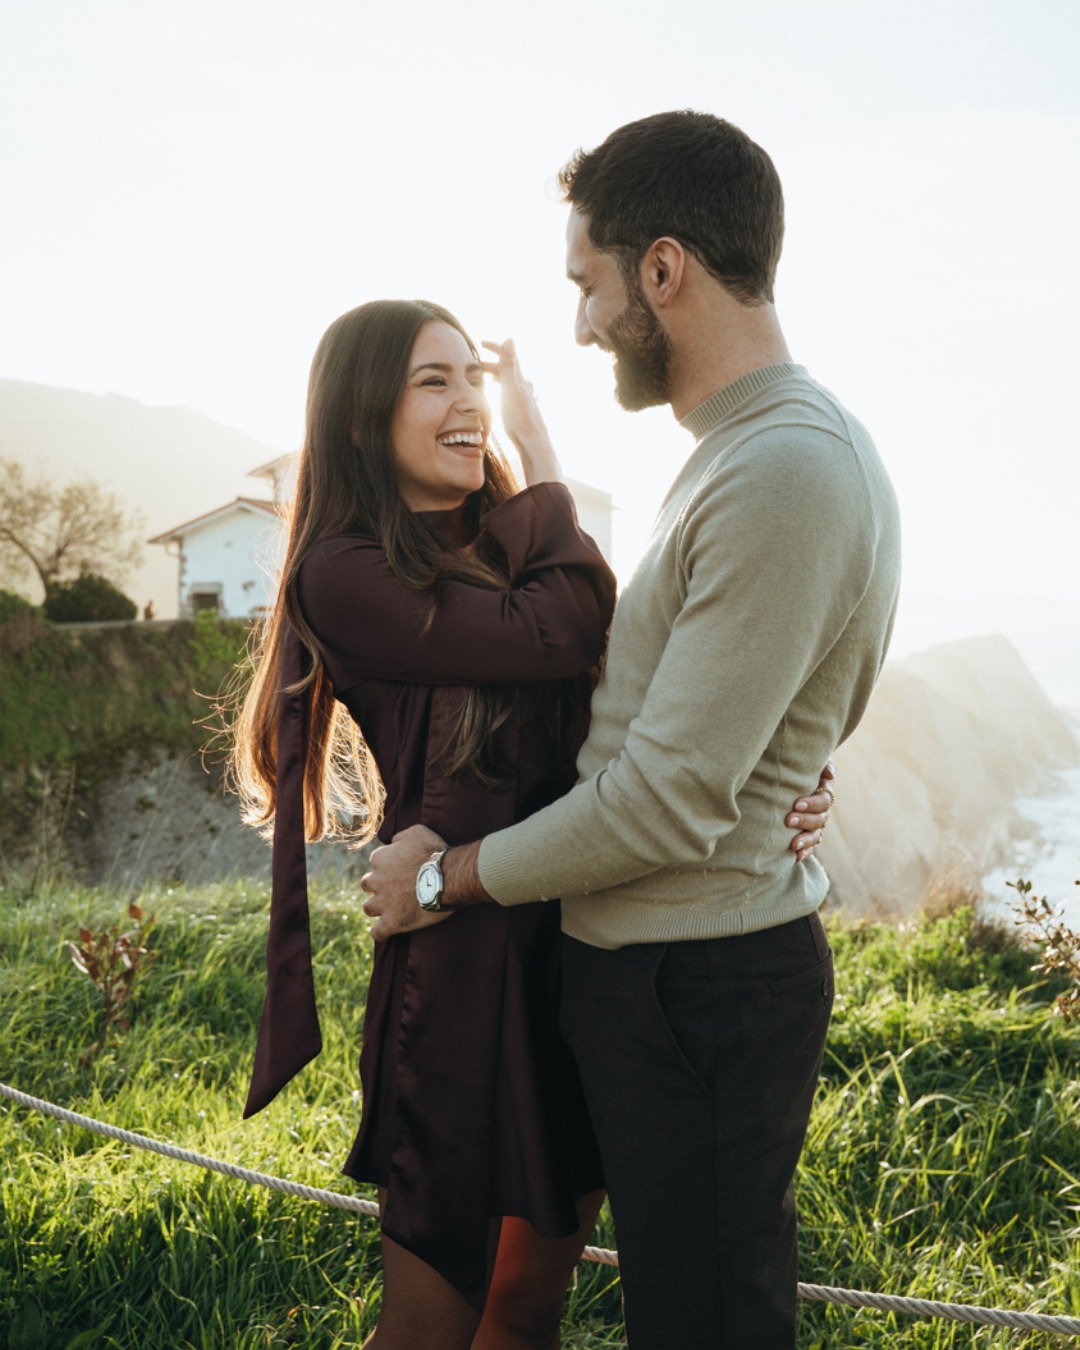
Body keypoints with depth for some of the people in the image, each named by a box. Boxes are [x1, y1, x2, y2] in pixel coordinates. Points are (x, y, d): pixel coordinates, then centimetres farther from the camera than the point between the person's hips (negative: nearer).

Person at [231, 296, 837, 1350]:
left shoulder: (507, 545, 11)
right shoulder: (343, 576, -10)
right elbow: (561, 633, -21)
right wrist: (539, 449, -6)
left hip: (584, 940, 6)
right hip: (464, 963, -6)